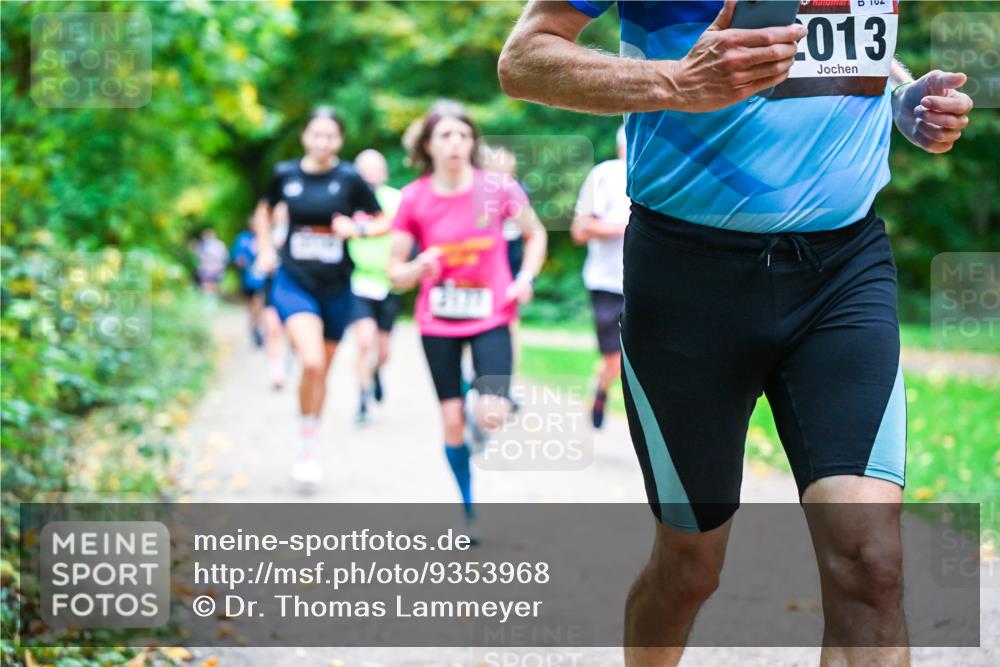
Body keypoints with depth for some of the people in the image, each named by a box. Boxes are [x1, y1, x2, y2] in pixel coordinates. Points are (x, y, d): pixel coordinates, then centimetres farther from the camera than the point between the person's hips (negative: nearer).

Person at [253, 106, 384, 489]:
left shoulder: (350, 178, -5)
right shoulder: (285, 174, 0)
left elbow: (382, 222, 3)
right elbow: (264, 210, 20)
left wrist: (357, 228, -16)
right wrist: (266, 249, 9)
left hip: (336, 287, 1)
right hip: (294, 284, -1)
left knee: (322, 370, 12)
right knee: (312, 362, -22)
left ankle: (310, 449, 30)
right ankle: (305, 444, -4)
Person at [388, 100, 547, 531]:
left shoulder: (498, 188, -9)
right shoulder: (414, 198, -7)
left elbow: (535, 234, 9)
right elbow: (396, 273, -1)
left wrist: (526, 278, -6)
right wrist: (419, 267, -22)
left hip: (490, 317, -1)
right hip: (437, 322, 1)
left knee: (491, 416, -18)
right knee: (452, 421, 3)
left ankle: (487, 403, 20)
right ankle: (469, 511, 21)